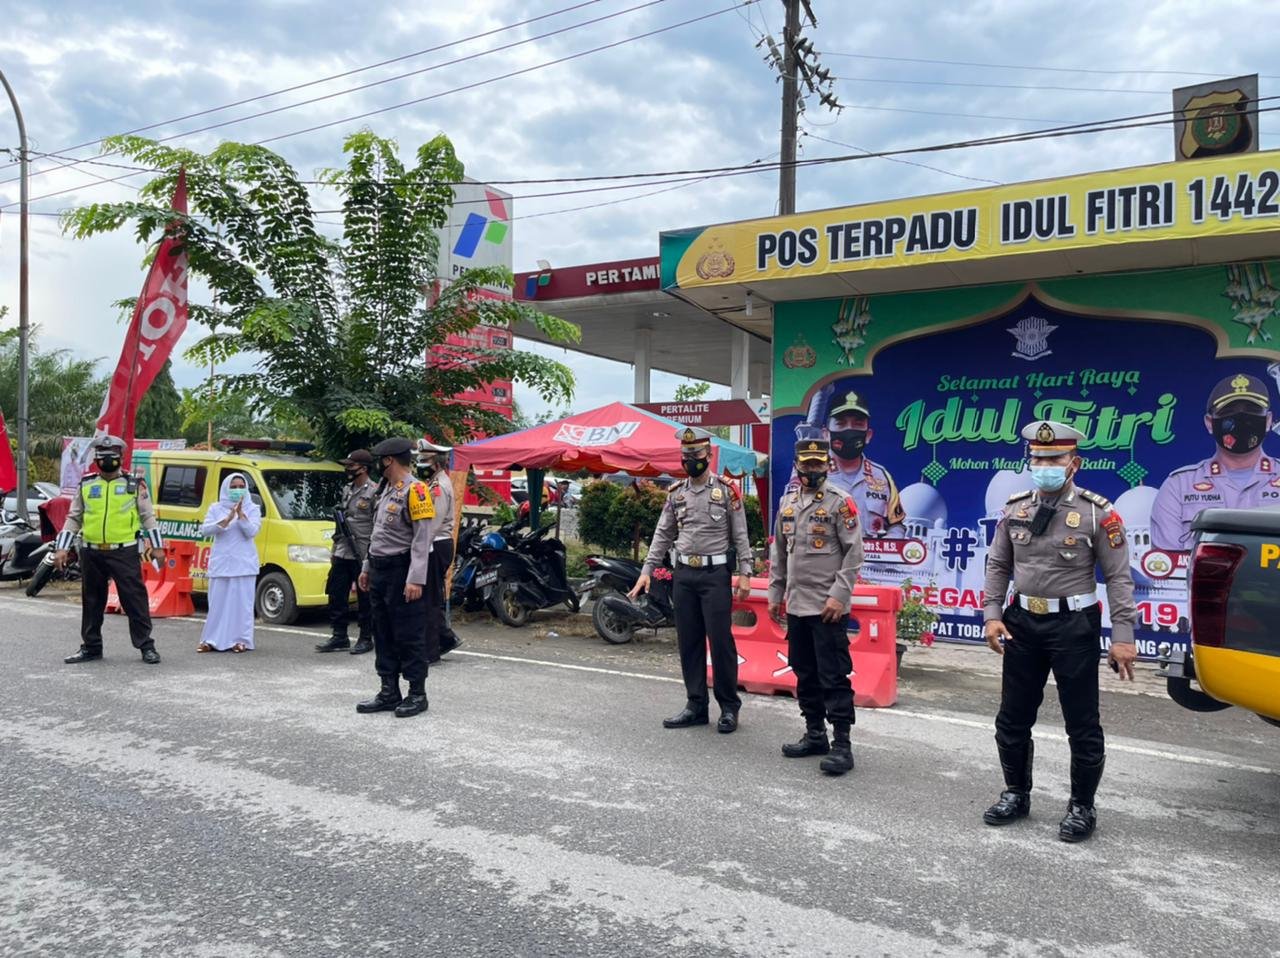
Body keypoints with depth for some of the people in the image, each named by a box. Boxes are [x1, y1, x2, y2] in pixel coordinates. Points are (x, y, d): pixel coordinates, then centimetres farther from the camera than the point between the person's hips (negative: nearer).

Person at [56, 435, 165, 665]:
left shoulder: (134, 485, 3)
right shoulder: (86, 486, 10)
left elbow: (148, 516, 6)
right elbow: (73, 518, 14)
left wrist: (156, 544, 3)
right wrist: (61, 548, 7)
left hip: (124, 553, -3)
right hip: (92, 553, 4)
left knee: (135, 599, -4)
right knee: (91, 601, 12)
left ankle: (146, 646, 3)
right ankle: (91, 647, 24)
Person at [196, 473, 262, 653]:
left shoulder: (252, 509, 4)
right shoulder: (216, 509, 8)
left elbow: (251, 531, -9)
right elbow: (204, 530, -6)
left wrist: (241, 514, -19)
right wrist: (227, 520, -17)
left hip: (244, 564, -1)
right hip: (221, 563, 1)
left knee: (241, 602, -1)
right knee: (218, 602, 3)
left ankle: (241, 640, 5)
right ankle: (212, 640, 10)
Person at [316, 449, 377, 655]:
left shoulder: (374, 492, -11)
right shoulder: (347, 490, 15)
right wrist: (334, 549, 19)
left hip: (363, 556, -8)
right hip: (342, 554, 8)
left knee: (365, 599, 1)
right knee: (336, 595, 10)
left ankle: (366, 639, 12)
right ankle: (339, 636, 20)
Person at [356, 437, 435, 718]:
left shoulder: (414, 490, -13)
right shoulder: (386, 489, 16)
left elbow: (422, 539, -19)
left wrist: (416, 579, -23)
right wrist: (367, 568, 20)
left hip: (402, 571, -9)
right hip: (380, 571, 9)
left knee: (409, 636, -2)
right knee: (384, 636, 13)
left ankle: (417, 694, 7)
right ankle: (389, 693, 21)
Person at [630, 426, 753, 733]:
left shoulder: (726, 490, -2)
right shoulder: (675, 493, 9)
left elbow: (740, 535, -2)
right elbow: (662, 535, 11)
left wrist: (745, 574, -8)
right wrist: (646, 571, 5)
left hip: (715, 574, -4)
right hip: (684, 575, 5)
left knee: (720, 640, -3)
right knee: (688, 642, 8)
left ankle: (729, 706, 11)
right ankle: (696, 705, 18)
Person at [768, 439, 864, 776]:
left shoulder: (840, 503, -6)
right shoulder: (787, 503, 12)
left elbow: (854, 553, -10)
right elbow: (778, 553, 18)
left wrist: (839, 595, -16)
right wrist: (774, 593, 15)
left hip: (828, 608, -7)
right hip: (796, 606, 7)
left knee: (833, 676, -4)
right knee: (804, 673, 14)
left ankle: (842, 744, 3)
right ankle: (815, 735, 26)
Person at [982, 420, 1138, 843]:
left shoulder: (1097, 513, -9)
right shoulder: (1014, 509, 3)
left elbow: (1118, 577, -8)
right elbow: (998, 565, 10)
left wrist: (1122, 637, -12)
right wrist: (993, 614, 0)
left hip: (1074, 625, -4)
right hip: (1023, 622, 4)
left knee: (1082, 724, 6)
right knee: (1012, 719, 13)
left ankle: (1082, 807, 25)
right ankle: (1016, 794, 31)